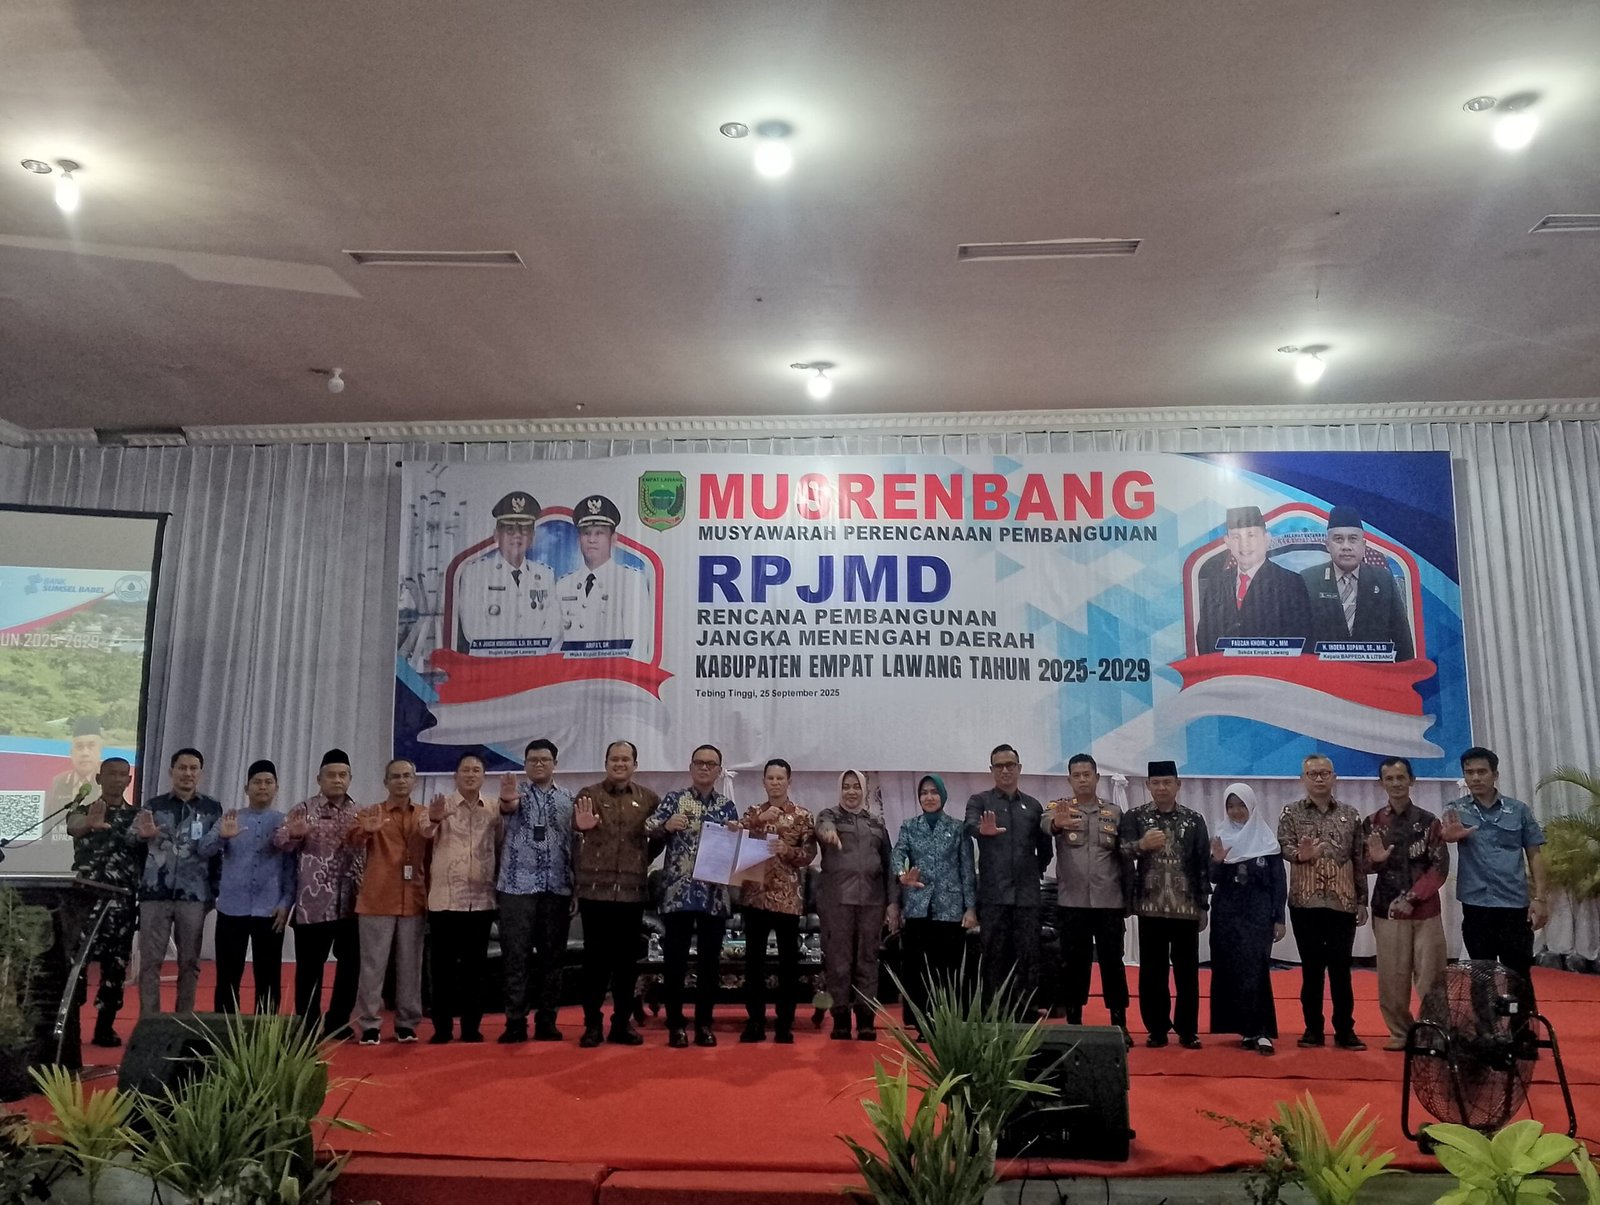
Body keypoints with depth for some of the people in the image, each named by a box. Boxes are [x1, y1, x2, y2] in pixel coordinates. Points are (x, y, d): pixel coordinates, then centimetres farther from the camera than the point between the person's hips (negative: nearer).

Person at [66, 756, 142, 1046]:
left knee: (115, 967, 4)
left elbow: (146, 860, 8)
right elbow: (73, 826, -22)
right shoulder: (84, 811, 4)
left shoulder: (139, 816, 8)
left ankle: (105, 1028, 13)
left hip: (122, 904, 1)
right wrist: (90, 823, -47)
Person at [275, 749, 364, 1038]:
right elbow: (280, 842, -10)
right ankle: (308, 1025, 16)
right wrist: (294, 834, -31)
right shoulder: (304, 810, 1)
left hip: (351, 904, 4)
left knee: (351, 964, 8)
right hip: (313, 904, -3)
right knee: (309, 967, 4)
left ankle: (337, 1022, 22)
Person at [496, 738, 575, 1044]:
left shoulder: (567, 800, 11)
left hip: (556, 890, 3)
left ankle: (546, 1022, 16)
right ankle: (516, 1022, 8)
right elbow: (507, 810, -25)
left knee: (552, 958, 7)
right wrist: (505, 807, -50)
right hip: (518, 887, -3)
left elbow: (572, 845, 14)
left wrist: (575, 889, 9)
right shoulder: (515, 793, 1)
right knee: (516, 958, -1)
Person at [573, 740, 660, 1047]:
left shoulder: (649, 798, 7)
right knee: (595, 957, 3)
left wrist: (642, 860, 2)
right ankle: (592, 1023, 13)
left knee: (627, 958, 8)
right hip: (595, 888, -2)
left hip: (633, 889, 2)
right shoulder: (588, 795, 2)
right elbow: (575, 829, -15)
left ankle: (623, 1022, 18)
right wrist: (583, 826, -36)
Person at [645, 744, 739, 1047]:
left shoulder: (727, 806, 10)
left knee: (710, 960, 7)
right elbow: (647, 831, -2)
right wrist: (666, 826, -21)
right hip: (678, 892, -2)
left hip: (715, 894, 2)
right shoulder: (673, 798, 3)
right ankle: (675, 1024, 13)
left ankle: (704, 1023, 18)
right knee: (675, 959, 1)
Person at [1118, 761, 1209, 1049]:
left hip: (1186, 907, 1)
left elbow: (1203, 864, 6)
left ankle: (1187, 1030, 17)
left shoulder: (1194, 820, 6)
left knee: (1187, 971, 6)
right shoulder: (1135, 816, 3)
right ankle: (1157, 1029, 17)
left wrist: (1203, 905, 3)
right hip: (1150, 906, 0)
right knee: (1152, 970, 6)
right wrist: (1141, 845, -31)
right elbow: (1120, 851, -10)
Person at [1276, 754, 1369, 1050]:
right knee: (1311, 967, 5)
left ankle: (1345, 1030, 15)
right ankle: (1313, 1029, 15)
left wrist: (1362, 901, 6)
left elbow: (1359, 860, 8)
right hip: (1305, 903, -1)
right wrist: (1300, 854, -32)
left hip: (1343, 903, 1)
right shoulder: (1291, 812, 2)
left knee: (1341, 967, 5)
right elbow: (1283, 846, -9)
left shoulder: (1350, 815, 7)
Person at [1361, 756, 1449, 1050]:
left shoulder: (1428, 821, 0)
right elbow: (1363, 867, 7)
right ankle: (1400, 1033, 16)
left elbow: (1440, 868, -4)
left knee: (1430, 975, -2)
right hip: (1387, 910, 1)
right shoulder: (1372, 823, 5)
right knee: (1391, 977, 3)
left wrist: (1412, 897, -13)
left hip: (1425, 910, -1)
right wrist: (1375, 860, -16)